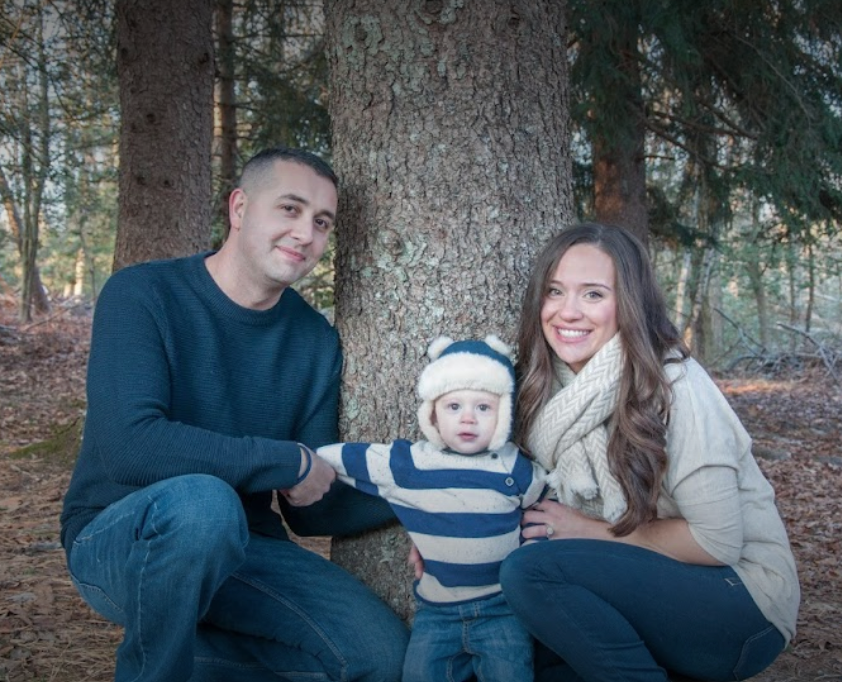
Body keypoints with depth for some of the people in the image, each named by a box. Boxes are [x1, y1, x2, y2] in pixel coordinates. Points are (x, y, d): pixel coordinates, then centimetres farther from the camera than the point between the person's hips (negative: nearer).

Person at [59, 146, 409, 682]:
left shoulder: (316, 341, -1)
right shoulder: (143, 295, -14)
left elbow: (314, 511, 1)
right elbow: (129, 446, -29)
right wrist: (291, 462, -23)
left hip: (236, 545, 5)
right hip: (120, 539, -4)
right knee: (200, 502, -38)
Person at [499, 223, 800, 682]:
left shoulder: (672, 384, -20)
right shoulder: (549, 390, 0)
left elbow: (719, 541, -20)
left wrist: (589, 530, -15)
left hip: (741, 599, -6)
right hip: (640, 585, 7)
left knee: (530, 570, -25)